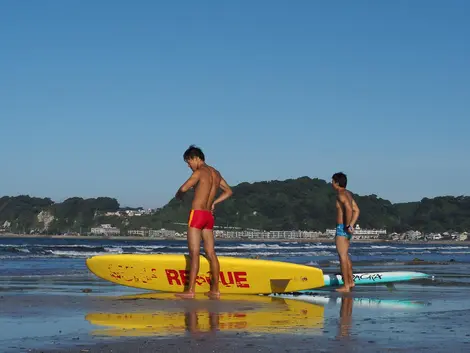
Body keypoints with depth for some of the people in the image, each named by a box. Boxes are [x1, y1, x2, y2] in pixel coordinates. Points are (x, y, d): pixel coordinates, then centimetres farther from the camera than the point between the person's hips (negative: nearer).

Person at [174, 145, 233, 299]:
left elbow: (183, 188, -21)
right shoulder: (216, 173, 15)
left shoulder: (200, 172, -10)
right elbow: (229, 191, 25)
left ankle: (190, 290, -12)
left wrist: (179, 195, 1)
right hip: (209, 216, 8)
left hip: (197, 213, -8)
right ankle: (215, 290, 9)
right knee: (210, 253, 9)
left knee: (194, 253, -10)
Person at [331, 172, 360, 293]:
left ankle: (346, 286, -6)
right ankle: (351, 281, 26)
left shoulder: (341, 194, -15)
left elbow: (349, 209, -30)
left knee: (342, 256, -7)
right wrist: (351, 225, 13)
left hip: (342, 228, -10)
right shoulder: (348, 193, 15)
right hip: (347, 229, 10)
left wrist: (347, 226, -23)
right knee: (345, 255, 19)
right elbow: (356, 210, 19)